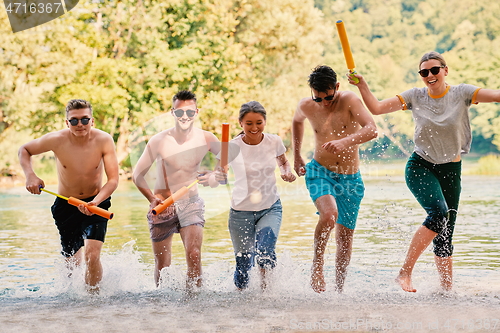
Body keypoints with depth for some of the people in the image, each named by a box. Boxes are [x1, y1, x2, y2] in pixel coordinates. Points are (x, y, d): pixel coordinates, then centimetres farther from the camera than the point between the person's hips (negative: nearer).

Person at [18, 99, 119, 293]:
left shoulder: (104, 140, -20)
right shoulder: (56, 140, -19)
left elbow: (113, 180, -21)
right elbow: (24, 150, -1)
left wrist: (95, 202, -37)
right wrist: (30, 176, -19)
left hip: (96, 203, -1)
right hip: (65, 206, 1)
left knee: (92, 256, -20)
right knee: (73, 262, 9)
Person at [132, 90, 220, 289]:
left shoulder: (206, 139, -6)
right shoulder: (159, 141, -11)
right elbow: (137, 175, -3)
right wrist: (152, 198, -18)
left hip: (191, 203, 1)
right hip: (162, 206, -1)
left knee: (194, 255, -18)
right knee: (162, 264, 6)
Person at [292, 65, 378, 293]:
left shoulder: (349, 100, -13)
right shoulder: (306, 106, -3)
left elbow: (372, 130, -26)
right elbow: (297, 122, 22)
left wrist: (344, 142, -41)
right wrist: (296, 157, 19)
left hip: (350, 178, 0)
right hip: (319, 172, 0)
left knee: (345, 236, 4)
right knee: (329, 214, -30)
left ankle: (339, 289, 18)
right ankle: (317, 265, -10)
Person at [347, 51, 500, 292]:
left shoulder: (461, 93, -3)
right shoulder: (415, 97, -1)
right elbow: (376, 108, -2)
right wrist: (362, 85, -13)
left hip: (450, 172, 2)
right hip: (420, 167, -2)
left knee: (445, 236, 3)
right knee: (440, 212, -28)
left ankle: (447, 289, 15)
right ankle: (405, 273, -24)